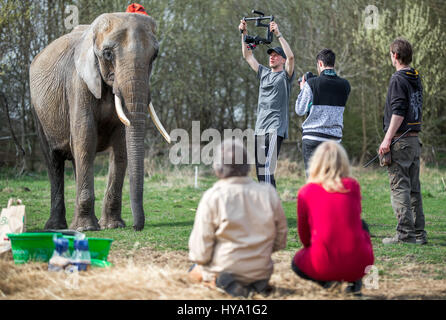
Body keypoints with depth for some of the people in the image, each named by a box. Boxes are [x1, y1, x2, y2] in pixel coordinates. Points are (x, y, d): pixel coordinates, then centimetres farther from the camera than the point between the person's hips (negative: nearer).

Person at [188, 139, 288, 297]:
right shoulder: (269, 193, -5)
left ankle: (223, 285, -5)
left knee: (194, 272, 25)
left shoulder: (212, 197, -15)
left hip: (223, 270, -5)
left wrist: (198, 258, 9)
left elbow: (200, 250, -13)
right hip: (261, 272, 5)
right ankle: (255, 284, 4)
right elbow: (280, 240, 5)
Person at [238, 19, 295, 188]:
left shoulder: (285, 75, 1)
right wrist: (244, 34, 12)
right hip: (260, 128, 7)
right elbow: (248, 56, 22)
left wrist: (278, 34, -20)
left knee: (268, 170, -20)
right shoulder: (264, 73, 19)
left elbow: (291, 56, -17)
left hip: (275, 128, -7)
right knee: (260, 171, 7)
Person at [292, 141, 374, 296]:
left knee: (297, 262, 34)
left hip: (323, 266, -1)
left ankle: (327, 281, 4)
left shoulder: (305, 192, 1)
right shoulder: (353, 186, 4)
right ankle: (355, 281, 18)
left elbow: (304, 234, 10)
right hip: (359, 265, 1)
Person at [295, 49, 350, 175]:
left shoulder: (311, 83, -9)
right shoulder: (345, 85, 3)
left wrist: (302, 89, 10)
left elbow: (300, 111, -4)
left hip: (313, 137, -4)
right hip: (335, 137, 4)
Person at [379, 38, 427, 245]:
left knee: (399, 187, -7)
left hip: (400, 141, -8)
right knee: (413, 188, 11)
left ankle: (405, 233, -9)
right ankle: (419, 233, 13)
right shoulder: (416, 79, 14)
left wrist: (387, 139, -18)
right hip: (415, 139, 8)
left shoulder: (398, 80, -11)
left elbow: (398, 113, -18)